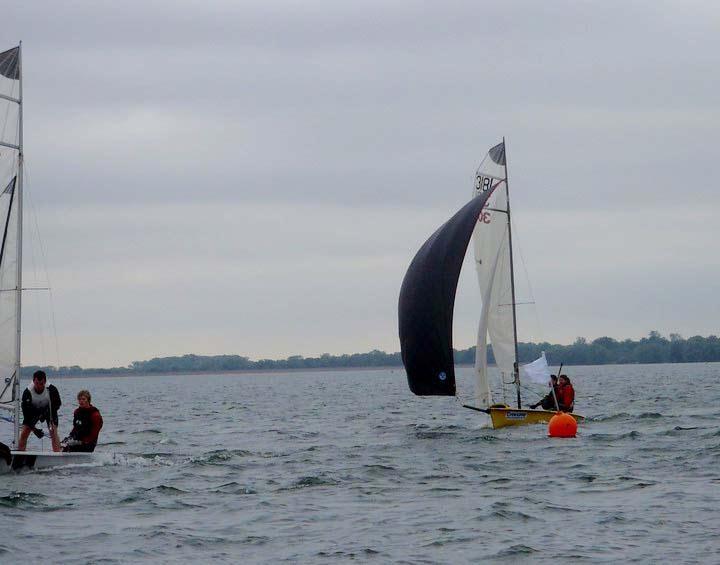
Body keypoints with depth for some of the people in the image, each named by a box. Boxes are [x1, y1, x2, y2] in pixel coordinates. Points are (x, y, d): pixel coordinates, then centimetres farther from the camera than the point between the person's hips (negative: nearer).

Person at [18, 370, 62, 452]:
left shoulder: (51, 389, -30)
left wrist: (45, 413, -29)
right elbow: (26, 412, -26)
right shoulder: (27, 392, -29)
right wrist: (33, 429, -34)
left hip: (49, 410, -1)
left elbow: (58, 404, -14)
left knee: (53, 432, -18)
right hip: (34, 411, 1)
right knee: (24, 433, -9)